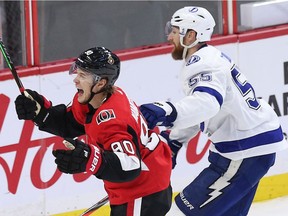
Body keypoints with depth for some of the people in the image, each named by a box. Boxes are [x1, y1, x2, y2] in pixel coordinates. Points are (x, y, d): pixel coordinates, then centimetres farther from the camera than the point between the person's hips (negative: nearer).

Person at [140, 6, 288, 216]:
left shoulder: (202, 64, -19)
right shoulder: (210, 57, 13)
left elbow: (207, 103, -40)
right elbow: (198, 111, 24)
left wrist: (168, 112, -55)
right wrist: (174, 140, 19)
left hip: (246, 149, -11)